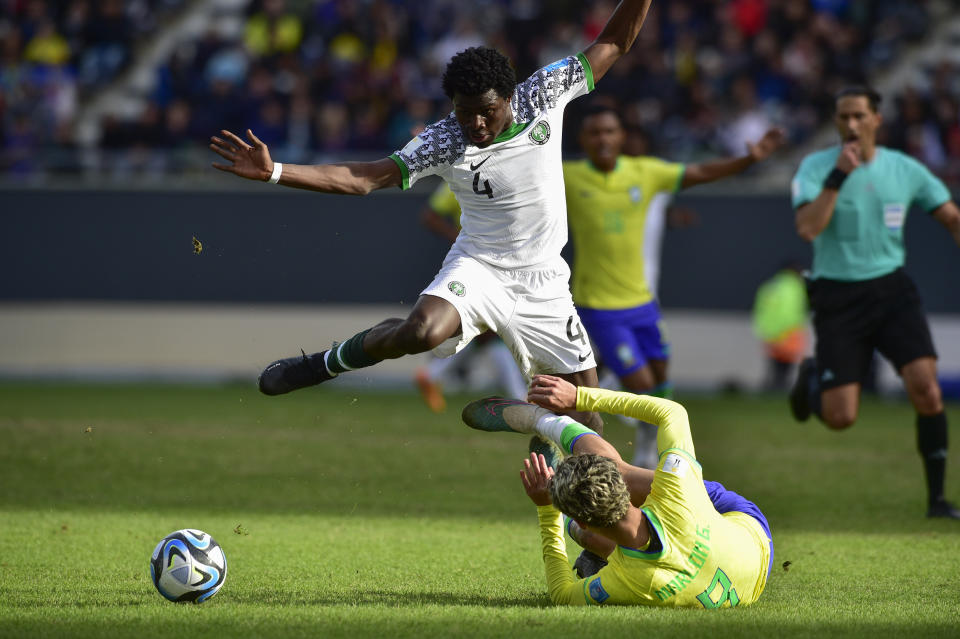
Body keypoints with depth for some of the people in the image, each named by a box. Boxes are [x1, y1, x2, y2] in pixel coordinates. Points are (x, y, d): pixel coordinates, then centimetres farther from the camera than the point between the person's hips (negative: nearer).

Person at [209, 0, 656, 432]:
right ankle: (327, 364, -9)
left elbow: (613, 44, 1)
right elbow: (365, 178, -17)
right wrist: (273, 172, -27)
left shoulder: (544, 95, -8)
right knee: (421, 332, -35)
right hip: (479, 269, -3)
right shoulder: (442, 142, -13)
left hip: (544, 285, 3)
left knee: (586, 421, -1)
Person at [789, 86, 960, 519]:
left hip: (891, 289, 2)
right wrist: (838, 177, -26)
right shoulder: (816, 167, -7)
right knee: (840, 418, -5)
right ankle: (811, 378, 33)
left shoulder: (904, 169, 1)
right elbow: (808, 228, -21)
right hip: (837, 298, -2)